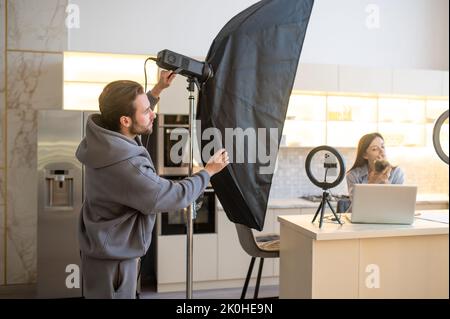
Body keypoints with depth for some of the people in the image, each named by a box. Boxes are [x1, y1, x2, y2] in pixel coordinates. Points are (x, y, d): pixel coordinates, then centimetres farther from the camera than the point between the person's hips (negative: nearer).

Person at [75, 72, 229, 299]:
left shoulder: (102, 134, -8)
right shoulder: (126, 167, -34)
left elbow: (133, 110, 16)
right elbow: (175, 197, -21)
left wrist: (158, 90, 12)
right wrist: (209, 171, -8)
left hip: (105, 247, 9)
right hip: (112, 258, -9)